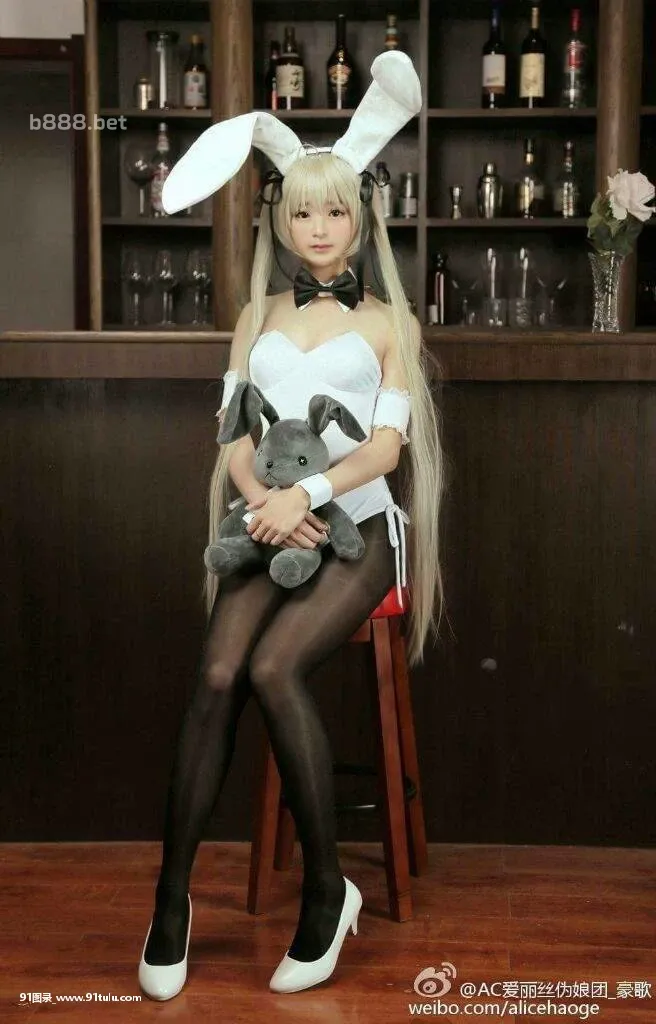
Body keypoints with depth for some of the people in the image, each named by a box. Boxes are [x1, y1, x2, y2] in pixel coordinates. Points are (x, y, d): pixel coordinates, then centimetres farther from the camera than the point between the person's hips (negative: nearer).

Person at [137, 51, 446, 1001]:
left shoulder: (386, 319, 10)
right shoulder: (258, 317, 18)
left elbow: (389, 441, -2)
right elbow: (235, 433, 9)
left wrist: (306, 494, -18)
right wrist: (263, 502, -13)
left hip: (356, 524, -2)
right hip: (269, 522, 3)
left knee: (274, 669, -29)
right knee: (218, 675, -25)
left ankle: (327, 888, -13)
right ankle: (172, 895, -15)